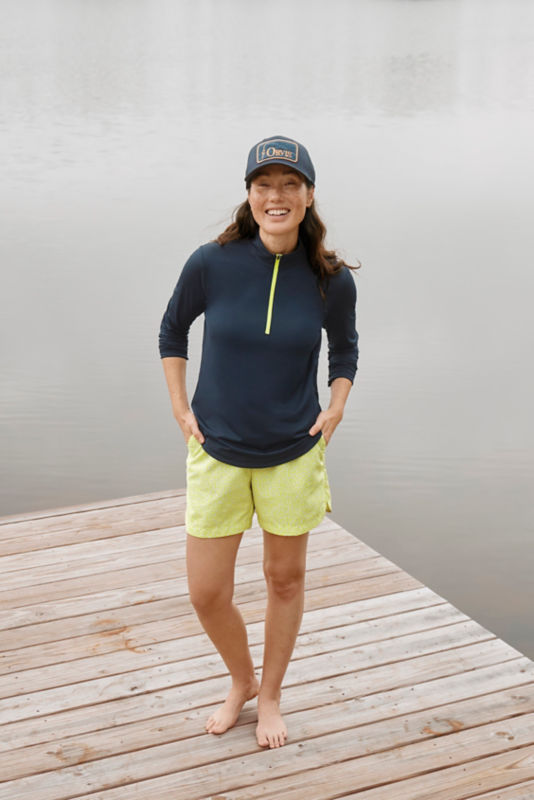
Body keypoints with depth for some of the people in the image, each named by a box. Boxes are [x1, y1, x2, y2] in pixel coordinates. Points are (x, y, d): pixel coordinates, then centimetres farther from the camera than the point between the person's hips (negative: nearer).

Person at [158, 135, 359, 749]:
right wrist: (180, 408, 0)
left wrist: (335, 408, -3)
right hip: (217, 452, 0)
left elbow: (343, 349, 10)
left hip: (294, 452, 0)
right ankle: (241, 681, 36)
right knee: (206, 595, 5)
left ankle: (269, 696, 39)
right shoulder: (211, 263, -14)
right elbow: (173, 330, 5)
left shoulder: (332, 280, -10)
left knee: (285, 579, 15)